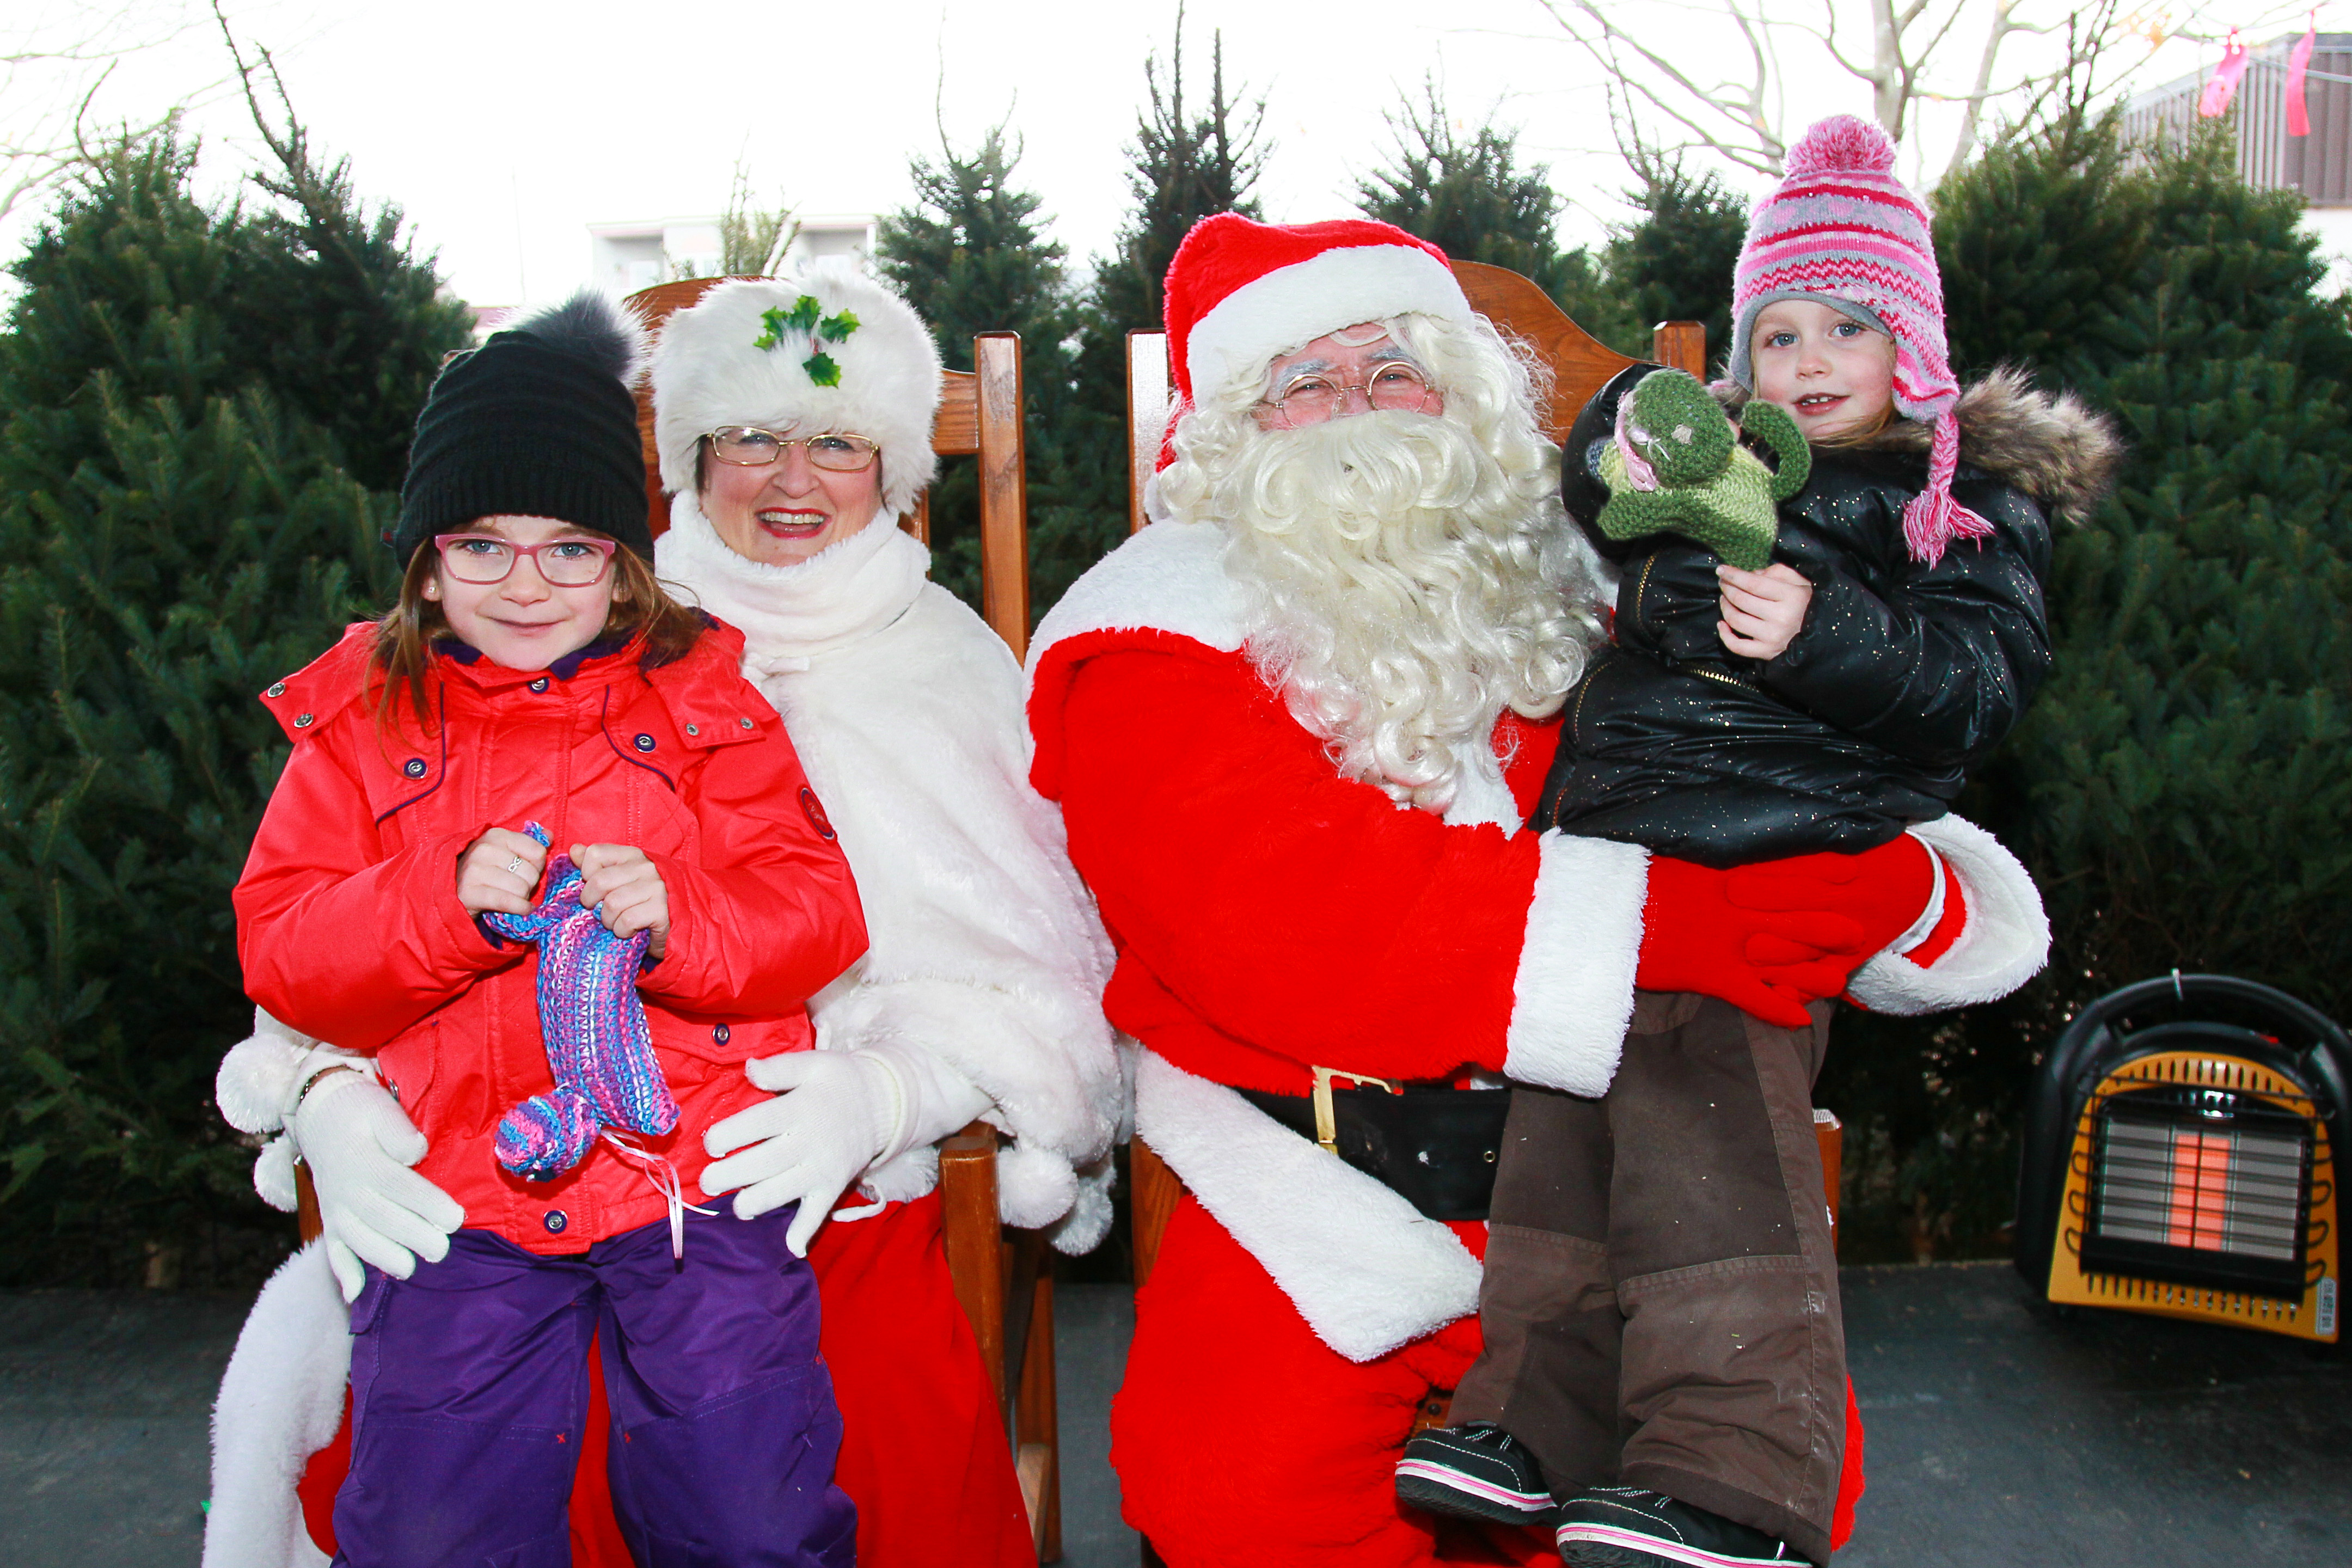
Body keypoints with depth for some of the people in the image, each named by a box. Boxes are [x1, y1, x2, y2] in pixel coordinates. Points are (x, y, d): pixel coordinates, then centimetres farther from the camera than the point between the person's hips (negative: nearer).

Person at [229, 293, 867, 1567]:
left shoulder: (704, 699, 6)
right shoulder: (361, 720, 9)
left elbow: (817, 914, -1)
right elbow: (279, 954, 1)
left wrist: (682, 920, -21)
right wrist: (449, 900, -16)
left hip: (695, 1170, -1)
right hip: (457, 1185, 2)